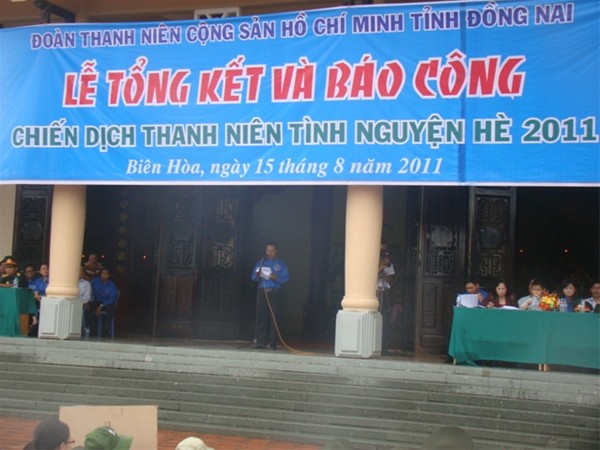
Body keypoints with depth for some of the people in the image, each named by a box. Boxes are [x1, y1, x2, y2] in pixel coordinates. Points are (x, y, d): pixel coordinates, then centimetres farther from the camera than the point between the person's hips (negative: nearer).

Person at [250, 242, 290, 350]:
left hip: (274, 292, -2)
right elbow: (253, 277, 11)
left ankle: (272, 342, -4)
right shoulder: (261, 262, 15)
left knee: (273, 317, -6)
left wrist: (276, 277, -20)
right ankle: (261, 341, -2)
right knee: (261, 316, -4)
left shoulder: (280, 264, 8)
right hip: (262, 291, 2)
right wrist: (257, 275, -11)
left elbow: (286, 278, -2)